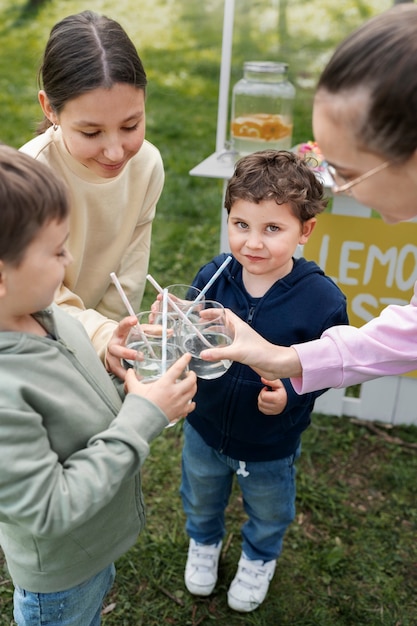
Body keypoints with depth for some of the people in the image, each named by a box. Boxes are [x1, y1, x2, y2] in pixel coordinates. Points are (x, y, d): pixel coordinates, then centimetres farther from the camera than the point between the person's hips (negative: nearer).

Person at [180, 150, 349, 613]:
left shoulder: (321, 300, -27)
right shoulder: (212, 276, -20)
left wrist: (290, 395, -32)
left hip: (271, 444, -2)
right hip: (204, 427, 2)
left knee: (269, 514, 29)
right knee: (201, 500, 32)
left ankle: (259, 559, 64)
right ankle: (204, 543, 67)